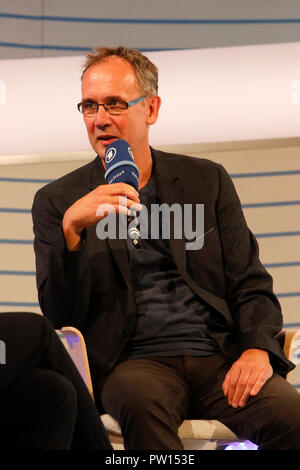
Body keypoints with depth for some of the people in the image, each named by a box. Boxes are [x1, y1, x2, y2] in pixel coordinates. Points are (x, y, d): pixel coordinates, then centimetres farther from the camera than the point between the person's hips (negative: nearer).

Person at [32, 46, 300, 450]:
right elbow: (61, 317, 2)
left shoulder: (207, 180, 15)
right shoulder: (58, 201, 10)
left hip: (220, 357, 2)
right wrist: (72, 228, -15)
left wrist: (258, 349, -9)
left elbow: (251, 284, 13)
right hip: (134, 363, -1)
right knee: (139, 400, -38)